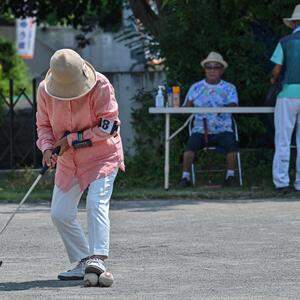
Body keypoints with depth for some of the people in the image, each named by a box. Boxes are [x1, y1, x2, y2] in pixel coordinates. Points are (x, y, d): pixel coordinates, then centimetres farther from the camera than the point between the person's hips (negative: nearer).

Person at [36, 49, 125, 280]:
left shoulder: (100, 86, -21)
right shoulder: (45, 91, -8)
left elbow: (108, 127, -19)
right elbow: (44, 125, 4)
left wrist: (72, 139, -20)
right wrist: (47, 148, -16)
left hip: (102, 155, -5)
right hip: (68, 162, 5)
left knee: (97, 203, -24)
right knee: (60, 213, 2)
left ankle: (98, 257, -28)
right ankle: (83, 262, 11)